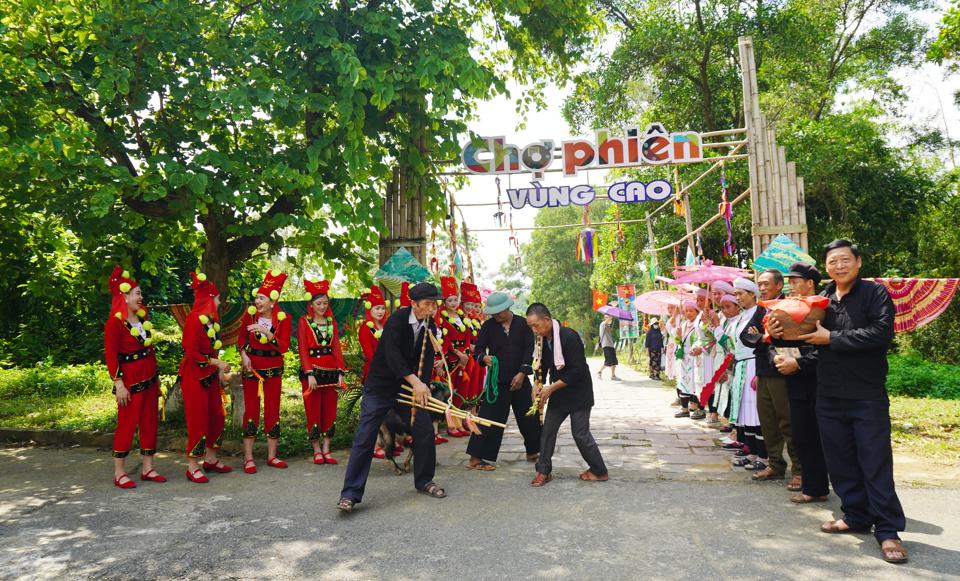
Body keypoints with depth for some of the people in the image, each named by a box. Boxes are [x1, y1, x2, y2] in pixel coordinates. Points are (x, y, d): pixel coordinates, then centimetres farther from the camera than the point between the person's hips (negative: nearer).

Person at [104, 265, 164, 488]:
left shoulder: (143, 318, 10)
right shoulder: (115, 322, -12)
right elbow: (110, 355, -15)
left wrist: (156, 376, 16)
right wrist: (119, 384, -19)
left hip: (149, 378, 7)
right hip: (130, 381, -7)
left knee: (149, 423, 10)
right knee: (127, 424, -1)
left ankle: (148, 468, 19)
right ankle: (119, 473, 11)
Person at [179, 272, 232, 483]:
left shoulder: (211, 319, 10)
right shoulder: (194, 319, -18)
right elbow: (191, 353, -21)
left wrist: (219, 370, 13)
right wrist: (217, 363, -19)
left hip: (210, 376, 9)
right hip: (194, 376, -9)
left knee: (216, 417, 14)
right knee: (198, 420, -3)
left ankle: (211, 459, 27)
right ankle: (192, 467, 8)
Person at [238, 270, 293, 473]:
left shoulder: (284, 319, -8)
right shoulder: (250, 314, -5)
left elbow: (283, 347, -18)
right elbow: (241, 338, 7)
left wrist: (265, 332, -30)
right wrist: (244, 355, -10)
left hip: (273, 369, 0)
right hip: (252, 367, 0)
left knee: (273, 411, 6)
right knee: (251, 410, 1)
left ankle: (272, 456, 18)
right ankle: (248, 458, 9)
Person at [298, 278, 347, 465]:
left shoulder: (332, 322, 10)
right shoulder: (304, 322, -1)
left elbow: (337, 348, 6)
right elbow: (303, 350, -8)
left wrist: (340, 373, -2)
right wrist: (310, 374, -16)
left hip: (330, 370, 4)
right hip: (312, 370, -4)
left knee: (330, 410, 5)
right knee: (313, 411, 1)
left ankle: (326, 450, 13)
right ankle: (316, 451, 13)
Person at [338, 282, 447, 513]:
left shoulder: (431, 328, -2)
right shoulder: (397, 319, -18)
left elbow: (427, 362, -8)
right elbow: (392, 353, -30)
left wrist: (421, 386, -25)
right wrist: (415, 381, -39)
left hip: (409, 387, 5)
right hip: (380, 386, -5)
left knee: (425, 430, 4)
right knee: (364, 438, -7)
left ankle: (424, 481, 25)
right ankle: (350, 494, 1)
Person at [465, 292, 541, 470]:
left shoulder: (523, 324, 0)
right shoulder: (489, 325, -1)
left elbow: (529, 350, -2)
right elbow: (478, 349, -1)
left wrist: (522, 373, -11)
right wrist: (484, 357, -24)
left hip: (520, 379, 2)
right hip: (497, 380, -2)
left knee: (529, 417, 11)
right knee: (489, 417, -5)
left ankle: (533, 452, 31)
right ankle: (475, 458, 1)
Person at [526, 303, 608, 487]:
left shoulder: (569, 337, -25)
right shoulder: (541, 339, -1)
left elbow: (578, 370, -25)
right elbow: (541, 365, 9)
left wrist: (552, 387, -23)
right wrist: (538, 385, -10)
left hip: (579, 393, -7)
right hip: (557, 393, 7)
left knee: (581, 434, -1)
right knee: (547, 430, 5)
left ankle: (600, 472, 17)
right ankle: (544, 471, 16)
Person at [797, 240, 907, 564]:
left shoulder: (875, 293, -4)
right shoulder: (820, 299, 10)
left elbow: (881, 333, -19)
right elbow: (807, 336, 15)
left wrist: (832, 338, -18)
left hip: (868, 396, -5)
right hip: (829, 395, 5)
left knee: (876, 464, 0)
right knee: (840, 461, 12)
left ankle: (887, 529, 11)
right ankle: (856, 516, 26)